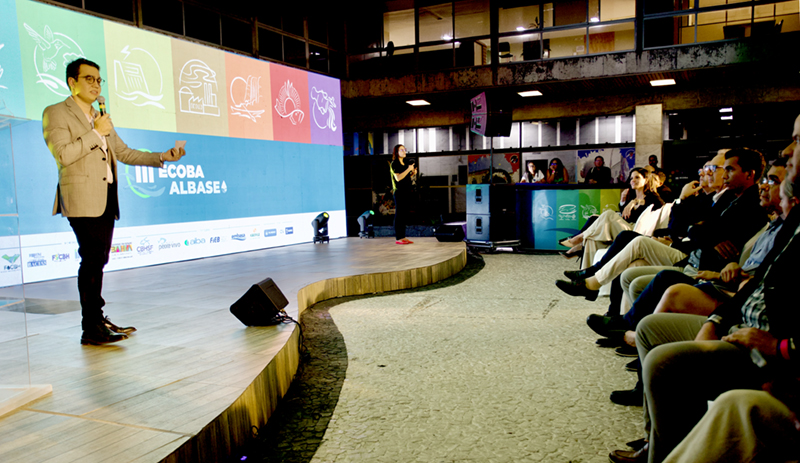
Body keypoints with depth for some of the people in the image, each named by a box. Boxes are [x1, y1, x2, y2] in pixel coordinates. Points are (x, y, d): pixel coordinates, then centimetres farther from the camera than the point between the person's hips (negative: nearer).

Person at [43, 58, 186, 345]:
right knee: (92, 260, -11)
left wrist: (162, 157, 11)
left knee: (97, 261, 11)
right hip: (83, 199, -8)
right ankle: (92, 329, -6)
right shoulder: (56, 113, -1)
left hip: (106, 200, 8)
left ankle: (98, 321, 19)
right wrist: (96, 132, -12)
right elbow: (63, 155, -15)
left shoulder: (100, 119, 23)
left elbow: (124, 153, 20)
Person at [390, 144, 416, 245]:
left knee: (404, 215, 9)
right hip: (399, 192, -8)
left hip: (406, 192, 8)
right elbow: (398, 178, -18)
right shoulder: (394, 164, -7)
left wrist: (413, 173, 6)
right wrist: (408, 169, -16)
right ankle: (398, 238, -4)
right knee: (399, 215, -6)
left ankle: (403, 236, 13)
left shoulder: (405, 164, 17)